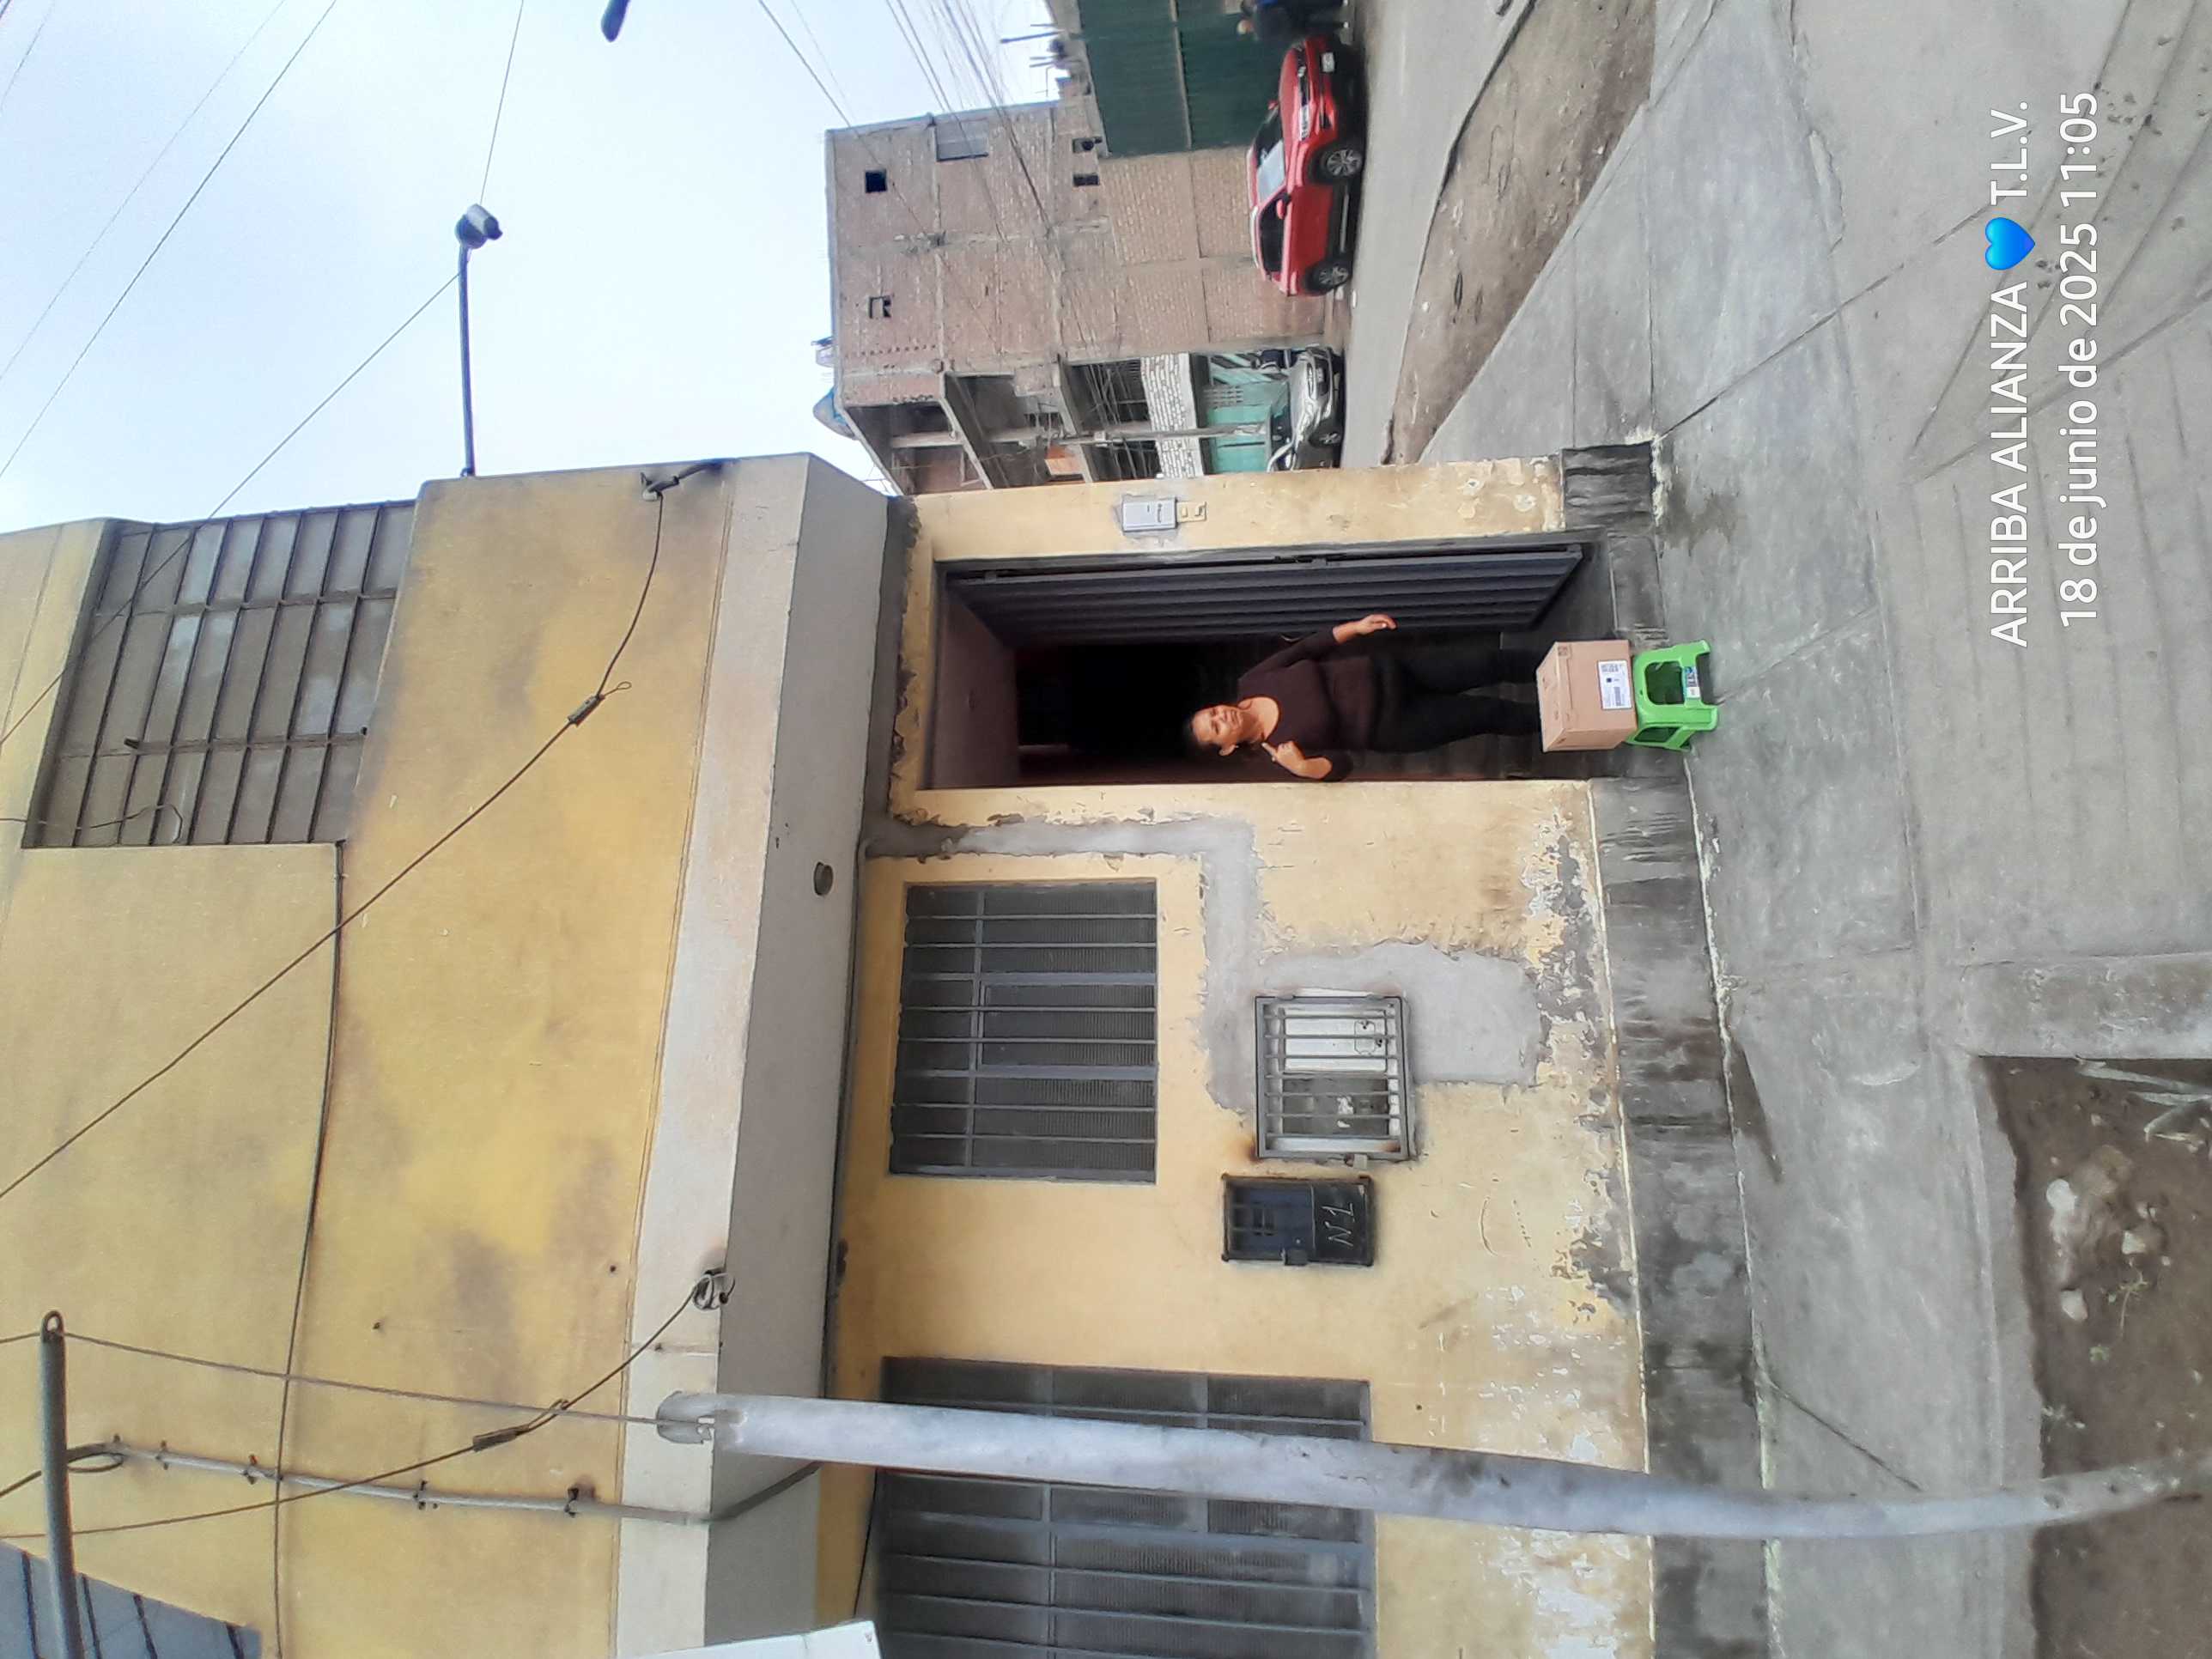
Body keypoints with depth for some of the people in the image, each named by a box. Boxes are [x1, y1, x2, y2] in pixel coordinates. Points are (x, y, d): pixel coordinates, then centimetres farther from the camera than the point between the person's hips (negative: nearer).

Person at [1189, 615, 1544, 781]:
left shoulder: (1252, 681, -8)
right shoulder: (1279, 747, -18)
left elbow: (1310, 646, 0)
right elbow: (1340, 764, -19)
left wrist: (1357, 627, -13)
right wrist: (1302, 768, -40)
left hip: (1385, 668, 3)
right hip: (1393, 725, -3)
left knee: (1486, 661, 4)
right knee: (1488, 714, 3)